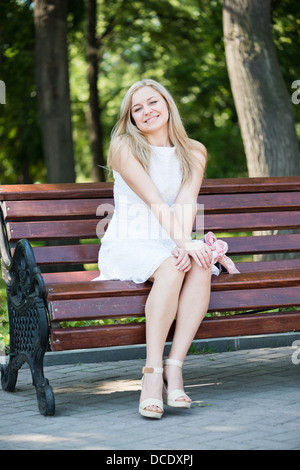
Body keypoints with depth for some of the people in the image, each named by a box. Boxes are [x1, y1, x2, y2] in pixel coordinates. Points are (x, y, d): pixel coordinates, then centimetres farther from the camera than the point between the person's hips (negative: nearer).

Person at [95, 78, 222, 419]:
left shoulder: (194, 152, 8)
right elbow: (154, 201, -18)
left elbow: (187, 201, -9)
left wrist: (185, 243, -29)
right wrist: (183, 243, -32)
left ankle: (174, 367, -37)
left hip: (170, 244, 4)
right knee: (170, 268, -36)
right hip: (127, 245, -3)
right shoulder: (124, 148, -4)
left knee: (200, 266, -32)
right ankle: (152, 374, -39)